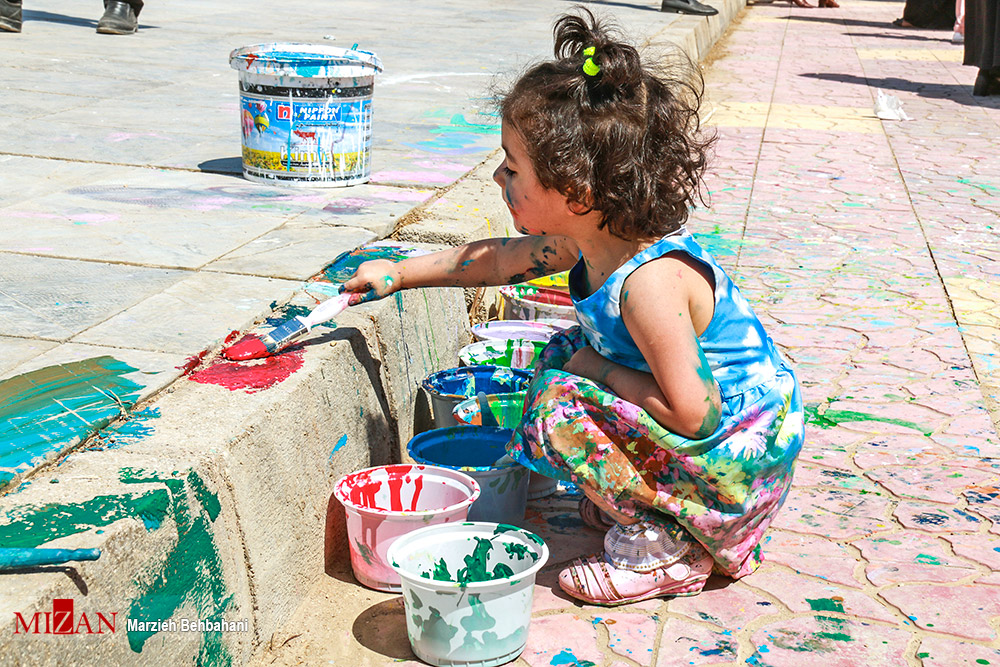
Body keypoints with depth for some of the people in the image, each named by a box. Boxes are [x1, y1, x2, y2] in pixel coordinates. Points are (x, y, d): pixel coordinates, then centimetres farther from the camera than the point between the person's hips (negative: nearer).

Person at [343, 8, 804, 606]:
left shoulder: (649, 282, -31)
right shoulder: (588, 239, -3)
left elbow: (692, 413, -29)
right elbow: (498, 261, 15)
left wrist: (598, 369, -17)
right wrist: (399, 274, 18)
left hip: (741, 457, -9)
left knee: (561, 407, -18)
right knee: (564, 354, 14)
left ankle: (666, 550, -5)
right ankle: (636, 499, 18)